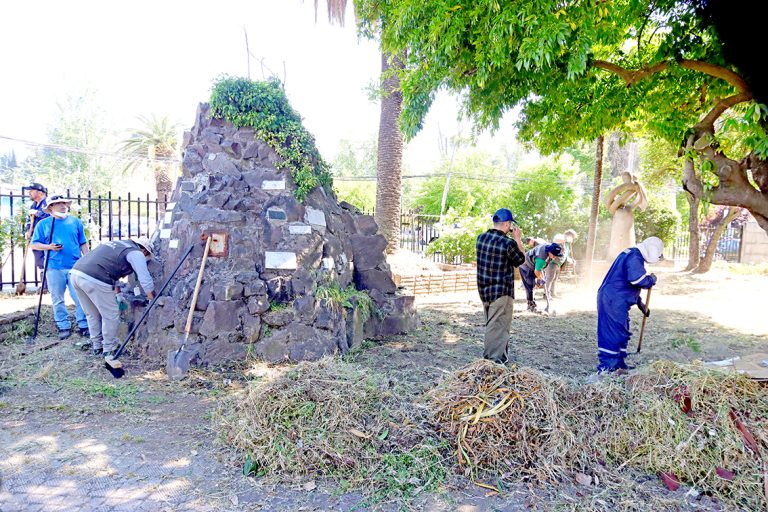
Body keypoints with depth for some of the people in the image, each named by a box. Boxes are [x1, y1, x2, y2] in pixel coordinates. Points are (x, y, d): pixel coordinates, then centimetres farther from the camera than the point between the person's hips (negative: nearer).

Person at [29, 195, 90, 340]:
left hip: (76, 266, 0)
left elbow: (83, 244, 13)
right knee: (58, 300, 6)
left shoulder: (75, 222, 10)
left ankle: (84, 325, 6)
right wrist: (49, 247, -11)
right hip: (54, 268, 0)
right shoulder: (43, 224, 7)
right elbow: (34, 245, 7)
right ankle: (64, 327, 15)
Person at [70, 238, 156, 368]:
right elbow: (145, 280, -1)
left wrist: (117, 289, 51)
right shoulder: (136, 253, 4)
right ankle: (108, 352, 14)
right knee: (111, 316, 5)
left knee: (92, 315, 23)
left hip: (76, 272, 9)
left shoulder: (118, 244, 29)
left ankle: (96, 346, 35)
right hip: (94, 280, -9)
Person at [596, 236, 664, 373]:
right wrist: (651, 279, -8)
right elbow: (639, 280, -30)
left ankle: (618, 363, 26)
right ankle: (605, 367, -5)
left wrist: (640, 303, 29)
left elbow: (630, 283, 28)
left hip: (612, 300, 11)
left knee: (621, 333, 17)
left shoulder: (630, 254, 20)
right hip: (614, 301, -11)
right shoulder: (634, 258, -14)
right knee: (613, 334, -8)